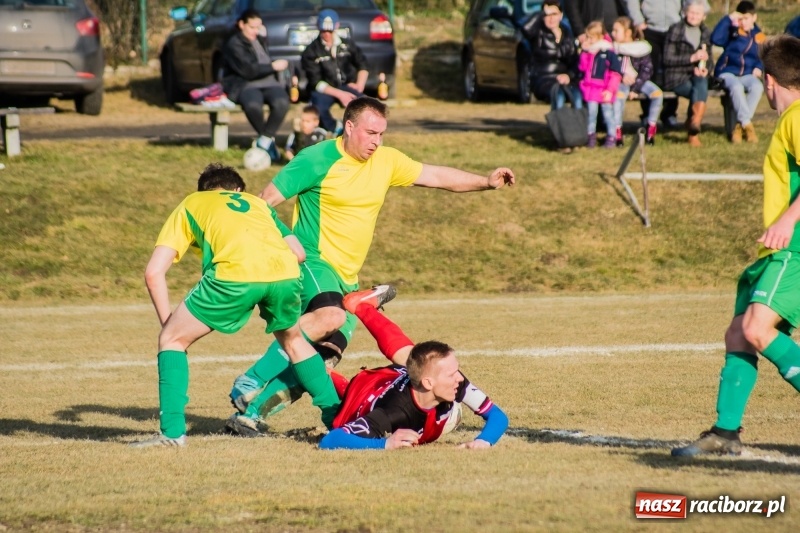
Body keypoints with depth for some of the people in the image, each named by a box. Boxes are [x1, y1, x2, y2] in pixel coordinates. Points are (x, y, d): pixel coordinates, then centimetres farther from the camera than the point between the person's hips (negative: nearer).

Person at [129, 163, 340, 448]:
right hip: (284, 272, 4)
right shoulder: (257, 202, 38)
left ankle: (173, 431, 5)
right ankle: (337, 418, 33)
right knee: (293, 340, 33)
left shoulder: (189, 206, 30)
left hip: (234, 274, -4)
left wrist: (168, 323, 27)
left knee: (172, 340, 15)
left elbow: (154, 272, 19)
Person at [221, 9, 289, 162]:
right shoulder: (233, 44, -2)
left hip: (269, 82, 5)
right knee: (253, 104, -40)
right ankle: (269, 140, -15)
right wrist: (273, 67, -8)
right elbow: (247, 71, -12)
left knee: (281, 102, -31)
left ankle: (264, 141, -16)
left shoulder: (260, 39, 20)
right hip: (245, 85, -5)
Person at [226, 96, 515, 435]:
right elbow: (269, 198, -9)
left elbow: (435, 176, 13)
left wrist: (486, 182, 4)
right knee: (329, 317, -34)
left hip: (347, 277, 8)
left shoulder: (386, 161, 7)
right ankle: (250, 382, -29)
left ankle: (251, 406, 6)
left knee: (326, 353, -1)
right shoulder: (317, 160, -11)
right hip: (313, 261, -8)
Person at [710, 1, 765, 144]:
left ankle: (739, 127, -26)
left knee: (757, 87, -32)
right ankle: (747, 125, -32)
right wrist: (728, 19, -15)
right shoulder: (732, 32, 4)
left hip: (747, 74, 3)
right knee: (736, 87, -38)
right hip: (727, 72, -3)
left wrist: (759, 68, 0)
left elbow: (762, 58, 23)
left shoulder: (759, 36, 13)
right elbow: (716, 39, -15)